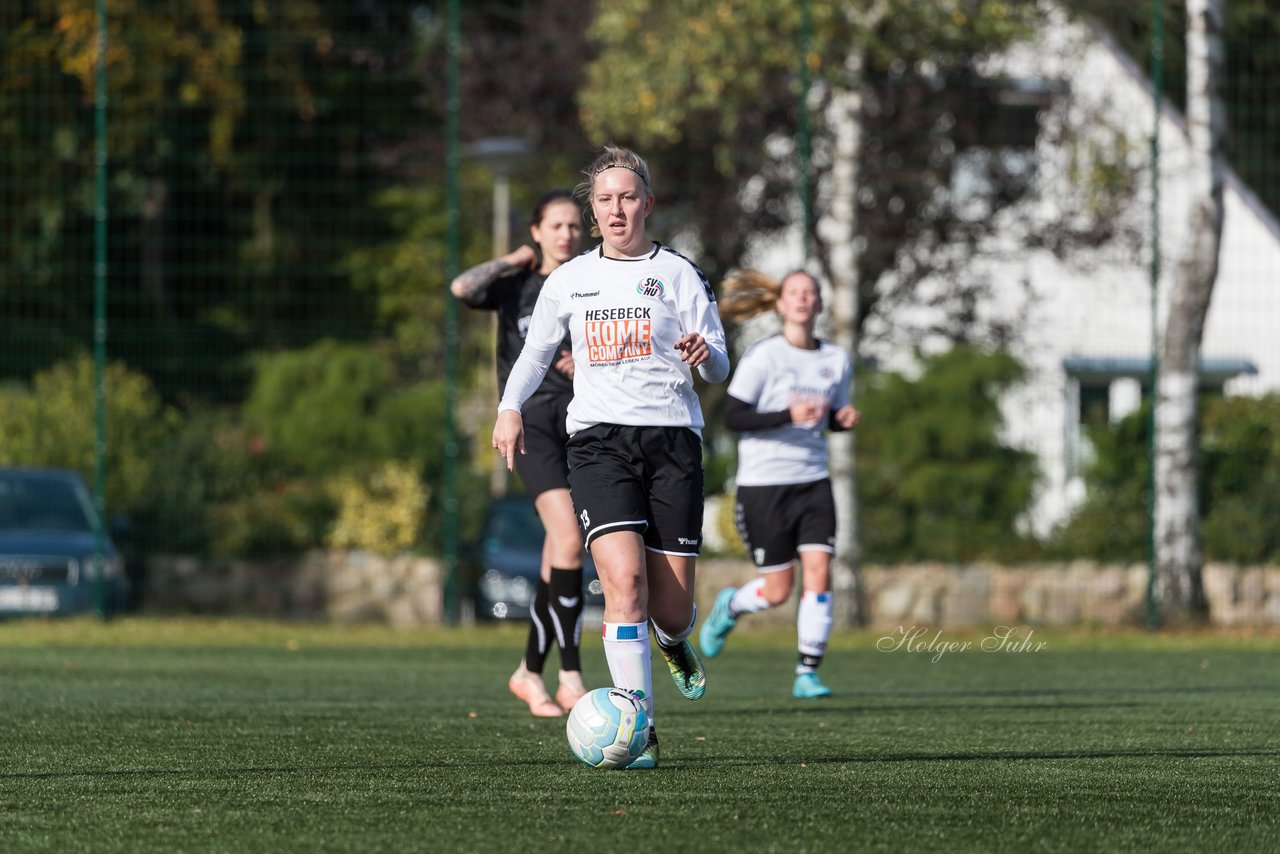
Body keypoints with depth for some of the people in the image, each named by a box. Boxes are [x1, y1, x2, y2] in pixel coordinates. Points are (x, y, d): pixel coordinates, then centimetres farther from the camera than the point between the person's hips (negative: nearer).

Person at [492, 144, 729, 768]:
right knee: (624, 579, -21)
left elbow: (719, 367, 3)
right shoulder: (569, 280, 12)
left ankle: (673, 639, 39)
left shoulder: (679, 274, 5)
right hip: (598, 438, 1)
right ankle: (636, 730, -20)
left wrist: (706, 354, -20)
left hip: (672, 437, 0)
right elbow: (537, 348, 25)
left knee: (671, 605, -2)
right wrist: (510, 407, 9)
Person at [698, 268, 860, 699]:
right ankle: (730, 606, 34)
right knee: (778, 590, -1)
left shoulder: (836, 360, 7)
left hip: (813, 481, 4)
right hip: (763, 483, -4)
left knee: (818, 570, -12)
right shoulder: (762, 356, -9)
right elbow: (733, 417, -13)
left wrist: (844, 419, -5)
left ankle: (808, 672, -4)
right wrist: (789, 415, -26)